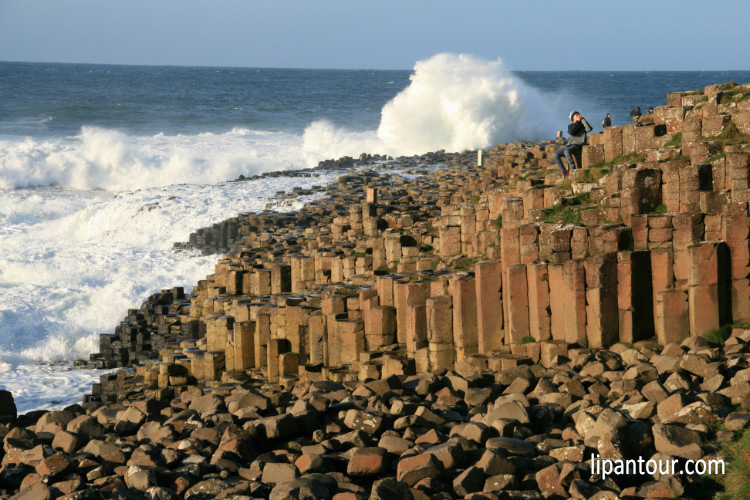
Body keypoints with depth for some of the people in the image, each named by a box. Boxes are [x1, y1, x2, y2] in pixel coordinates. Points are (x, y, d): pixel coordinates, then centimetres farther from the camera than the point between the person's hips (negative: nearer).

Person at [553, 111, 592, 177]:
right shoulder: (570, 126, 18)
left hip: (578, 145, -5)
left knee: (567, 151, -38)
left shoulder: (583, 125, 8)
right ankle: (564, 171, -7)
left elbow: (589, 129, -15)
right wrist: (578, 122, -2)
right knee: (555, 155, -14)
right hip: (570, 144, 5)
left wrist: (582, 119, -8)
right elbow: (571, 132, -5)